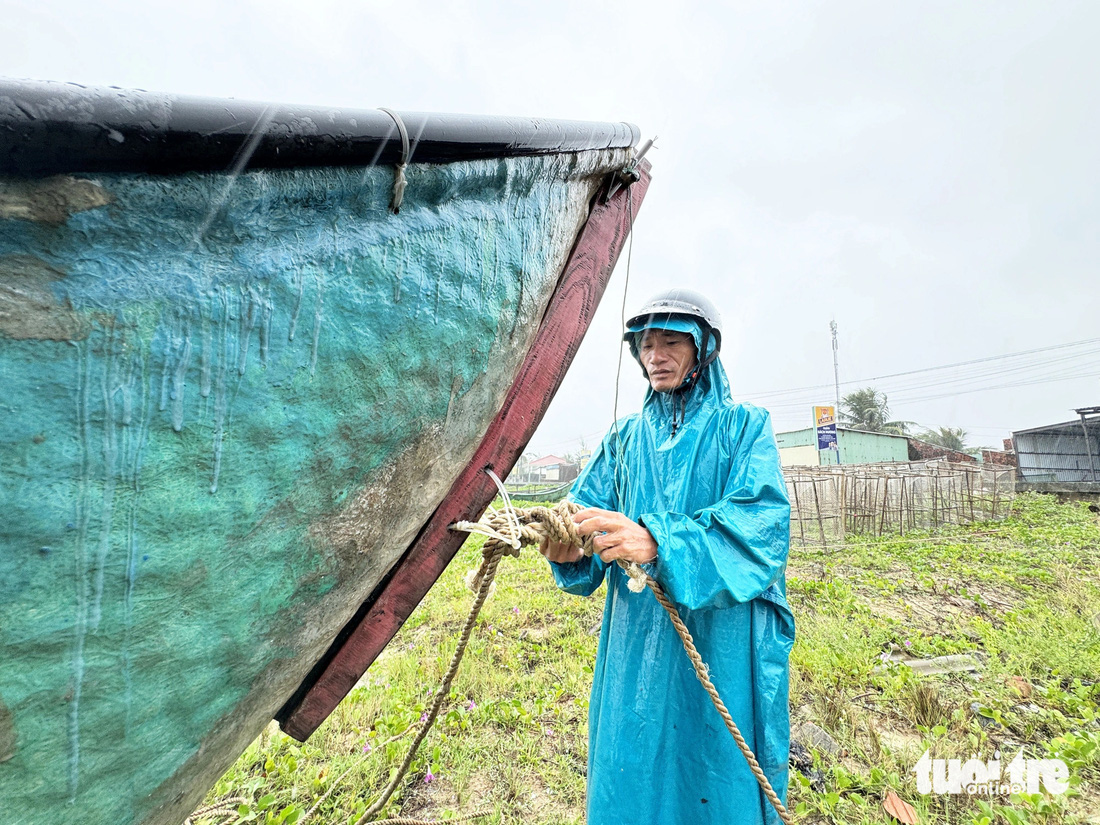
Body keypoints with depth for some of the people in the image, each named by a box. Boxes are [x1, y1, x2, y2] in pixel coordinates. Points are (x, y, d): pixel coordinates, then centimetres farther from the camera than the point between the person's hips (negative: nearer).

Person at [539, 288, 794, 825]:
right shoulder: (624, 439, 9)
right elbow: (587, 507, -1)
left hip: (723, 649, -2)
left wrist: (658, 542, -32)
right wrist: (569, 546, -24)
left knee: (720, 781, 11)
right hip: (637, 648, 3)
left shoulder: (744, 427, 0)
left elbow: (763, 517, -17)